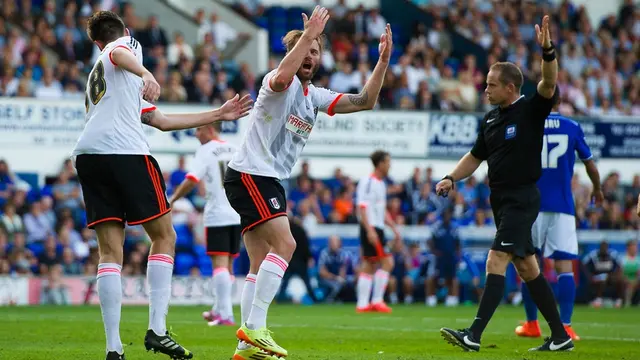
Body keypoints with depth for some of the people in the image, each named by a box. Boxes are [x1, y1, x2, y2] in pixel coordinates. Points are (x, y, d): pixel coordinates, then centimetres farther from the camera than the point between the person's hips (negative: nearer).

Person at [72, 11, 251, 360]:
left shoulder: (99, 74, 35)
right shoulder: (128, 44, 14)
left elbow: (161, 120, 35)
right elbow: (120, 53, -16)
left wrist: (217, 115, 38)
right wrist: (146, 74, -36)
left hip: (87, 157, 7)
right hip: (125, 153, -7)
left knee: (110, 251, 4)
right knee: (163, 236, 4)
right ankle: (157, 330, -6)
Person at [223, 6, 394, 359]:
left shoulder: (315, 96, 17)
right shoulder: (280, 83, -8)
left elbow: (363, 100, 13)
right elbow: (282, 76, -35)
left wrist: (383, 61, 2)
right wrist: (307, 34, -31)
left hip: (269, 182, 10)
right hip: (249, 174, -10)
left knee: (261, 265, 6)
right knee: (284, 244, -22)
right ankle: (254, 328, -24)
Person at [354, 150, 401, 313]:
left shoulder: (381, 183, 18)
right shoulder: (367, 182, -11)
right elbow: (362, 207, -18)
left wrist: (394, 228, 23)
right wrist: (369, 230, -24)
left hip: (377, 228, 10)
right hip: (371, 228, -10)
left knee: (369, 266, 8)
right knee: (387, 262, -11)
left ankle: (362, 304, 8)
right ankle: (377, 300, -8)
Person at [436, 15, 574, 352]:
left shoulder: (531, 109, -8)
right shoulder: (491, 119, 13)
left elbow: (549, 85, -25)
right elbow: (476, 156, 21)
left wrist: (547, 51, -41)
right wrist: (451, 178, 7)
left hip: (522, 198, -9)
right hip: (501, 199, 9)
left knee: (496, 262, -16)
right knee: (526, 268, 11)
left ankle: (474, 335, -21)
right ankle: (560, 337, 18)